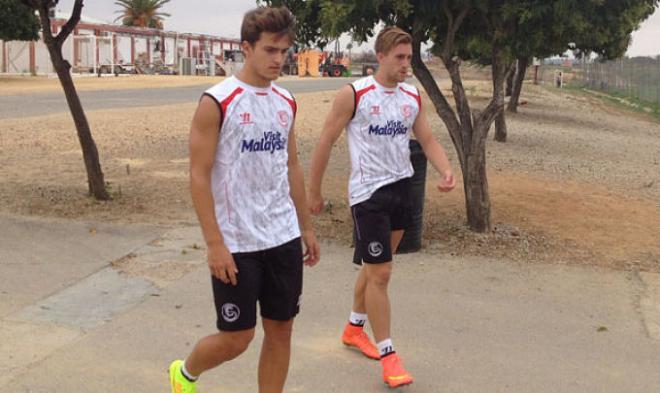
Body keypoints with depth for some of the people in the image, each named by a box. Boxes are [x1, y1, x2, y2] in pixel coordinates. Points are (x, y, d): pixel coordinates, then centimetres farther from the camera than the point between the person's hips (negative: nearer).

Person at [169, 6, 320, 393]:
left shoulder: (286, 102, 8)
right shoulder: (217, 102, -11)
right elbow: (199, 176, -13)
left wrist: (307, 227, 16)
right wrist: (215, 244, -17)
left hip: (284, 239, 6)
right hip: (236, 244, -6)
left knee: (281, 329, 10)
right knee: (237, 338, 4)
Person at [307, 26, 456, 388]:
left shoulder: (412, 97, 7)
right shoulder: (353, 94, -11)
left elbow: (428, 140, 9)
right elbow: (325, 143, -6)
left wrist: (446, 171, -11)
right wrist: (314, 193, -2)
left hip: (402, 189, 6)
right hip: (368, 192, -6)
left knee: (375, 265, 18)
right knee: (380, 272, -7)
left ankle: (354, 328, 39)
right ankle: (388, 357, 2)